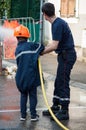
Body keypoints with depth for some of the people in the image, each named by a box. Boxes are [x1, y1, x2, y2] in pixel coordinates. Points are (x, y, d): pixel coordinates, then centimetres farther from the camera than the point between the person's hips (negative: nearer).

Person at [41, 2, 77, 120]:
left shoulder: (58, 25, -20)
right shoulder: (58, 22, 12)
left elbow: (54, 46, -22)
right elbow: (55, 43, 19)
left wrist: (42, 52, -11)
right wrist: (44, 48, 16)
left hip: (67, 56, -10)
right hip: (64, 55, 10)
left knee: (63, 83, -7)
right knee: (58, 82, 14)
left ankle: (64, 112, -2)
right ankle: (55, 107, 22)